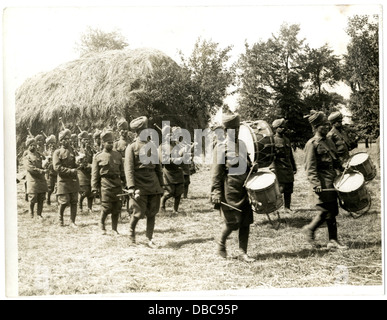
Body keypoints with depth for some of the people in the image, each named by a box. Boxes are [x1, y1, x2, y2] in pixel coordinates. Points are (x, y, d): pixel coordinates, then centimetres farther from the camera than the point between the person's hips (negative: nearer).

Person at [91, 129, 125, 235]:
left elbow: (122, 171, 16)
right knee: (106, 207, -6)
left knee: (117, 208, 4)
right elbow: (94, 174, 0)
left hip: (117, 183, 4)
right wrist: (94, 188, -6)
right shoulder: (98, 156, 1)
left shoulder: (117, 154, 11)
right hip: (105, 184, -4)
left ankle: (114, 228, 17)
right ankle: (102, 223, 22)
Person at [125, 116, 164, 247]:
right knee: (139, 212, -3)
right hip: (140, 184, -5)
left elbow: (158, 166, 17)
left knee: (152, 213, 5)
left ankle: (150, 239, 14)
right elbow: (129, 169, -9)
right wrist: (131, 187, -19)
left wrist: (161, 185, 13)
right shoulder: (131, 147, -2)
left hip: (153, 183, 5)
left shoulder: (152, 146, 13)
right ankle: (131, 230, 25)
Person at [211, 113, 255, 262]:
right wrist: (216, 193, -14)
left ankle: (242, 252, 13)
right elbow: (216, 172, -9)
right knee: (233, 221, -6)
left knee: (246, 221, 4)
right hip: (230, 187, -6)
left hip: (244, 185, 6)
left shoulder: (242, 144, 12)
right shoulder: (221, 147, -7)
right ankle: (221, 243, 22)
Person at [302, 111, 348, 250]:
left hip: (332, 179, 8)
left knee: (332, 211, 8)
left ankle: (333, 241, 13)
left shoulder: (329, 141, 16)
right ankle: (310, 229, 13)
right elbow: (310, 167, -15)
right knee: (326, 210, -8)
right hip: (322, 182, -8)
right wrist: (315, 184, -24)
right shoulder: (312, 144, -10)